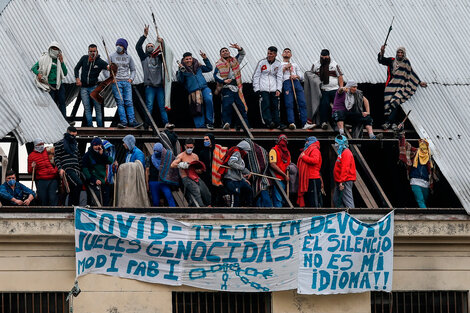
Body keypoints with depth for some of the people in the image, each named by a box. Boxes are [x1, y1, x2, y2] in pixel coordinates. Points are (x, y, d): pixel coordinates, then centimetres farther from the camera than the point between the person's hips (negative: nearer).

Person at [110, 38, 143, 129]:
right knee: (120, 102, -8)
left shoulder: (128, 57, 12)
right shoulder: (112, 56, 5)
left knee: (129, 102, -4)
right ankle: (123, 121, -10)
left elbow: (133, 70, 20)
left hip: (127, 82, 2)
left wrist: (131, 78, 4)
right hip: (116, 82, -2)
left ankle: (132, 121, -7)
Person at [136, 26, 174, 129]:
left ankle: (166, 123, -9)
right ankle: (146, 125, -6)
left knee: (162, 106, -3)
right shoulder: (144, 57, 13)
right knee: (149, 106, -7)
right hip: (149, 86, -2)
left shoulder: (159, 57, 19)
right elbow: (138, 47, 2)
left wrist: (161, 43, -15)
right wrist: (145, 35, -5)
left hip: (159, 85, 2)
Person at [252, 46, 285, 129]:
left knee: (275, 106, -1)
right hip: (263, 89, -2)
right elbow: (256, 76, 6)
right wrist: (256, 88, -2)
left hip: (274, 90, 2)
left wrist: (278, 89, 0)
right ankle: (268, 122, -19)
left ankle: (277, 123, 1)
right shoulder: (262, 62, 6)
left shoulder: (278, 64, 10)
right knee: (265, 105, -14)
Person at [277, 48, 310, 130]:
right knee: (289, 104, -18)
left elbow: (302, 76, 23)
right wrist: (284, 68, 1)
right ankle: (291, 123, -28)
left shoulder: (295, 65, 34)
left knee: (302, 103, -13)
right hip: (286, 82, -3)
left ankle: (304, 123, -21)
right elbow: (279, 76, 9)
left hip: (296, 81, 3)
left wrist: (296, 76, 3)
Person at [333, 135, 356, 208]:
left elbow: (345, 168, -21)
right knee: (336, 200, 12)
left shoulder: (346, 153, -12)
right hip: (340, 181, 11)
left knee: (348, 200, -12)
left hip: (346, 181, -11)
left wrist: (341, 181, -25)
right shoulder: (341, 153, 20)